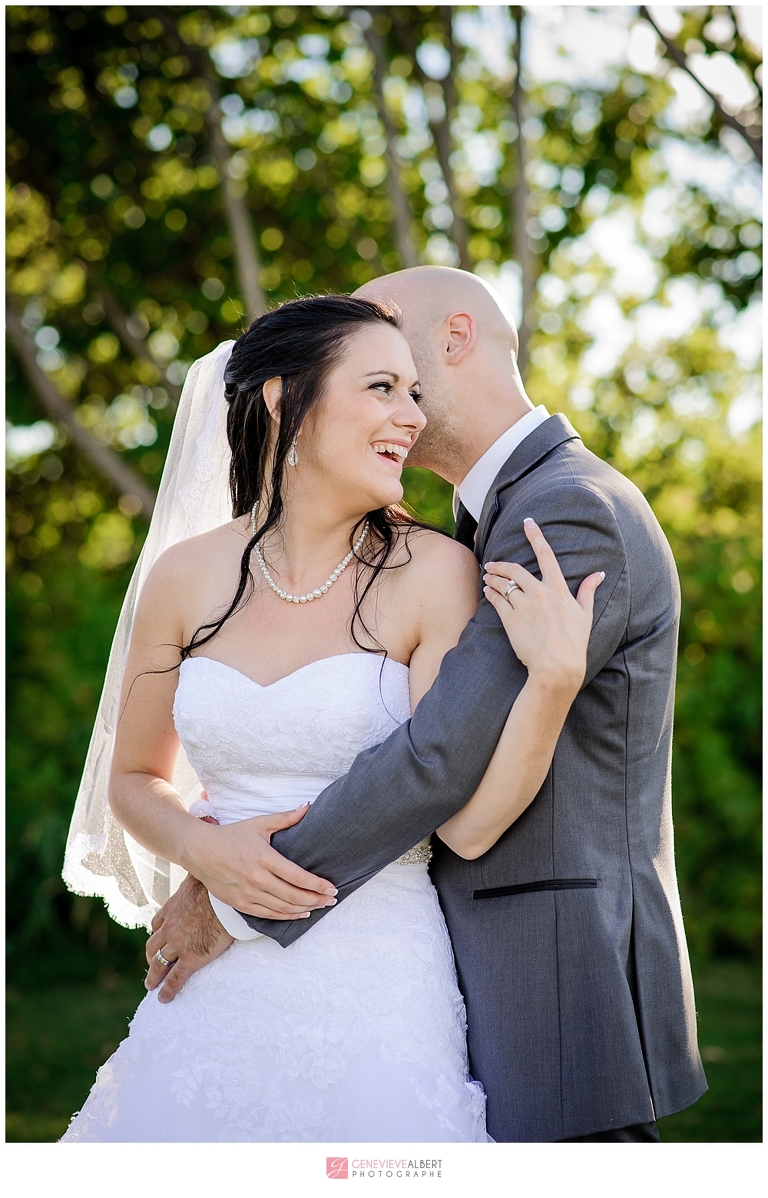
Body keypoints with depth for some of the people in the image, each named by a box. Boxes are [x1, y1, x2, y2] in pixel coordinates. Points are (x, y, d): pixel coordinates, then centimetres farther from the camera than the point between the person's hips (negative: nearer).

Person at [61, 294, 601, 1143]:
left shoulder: (432, 574, -9)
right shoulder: (187, 578, 0)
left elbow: (468, 824, -12)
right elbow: (134, 779, 12)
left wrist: (554, 676, -24)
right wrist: (203, 849, -7)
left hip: (379, 991, -3)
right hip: (218, 986, 3)